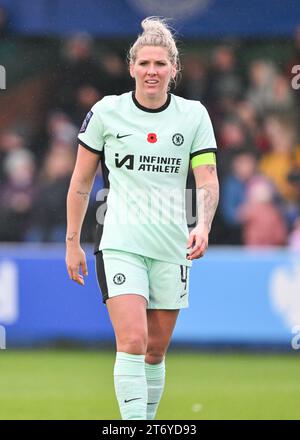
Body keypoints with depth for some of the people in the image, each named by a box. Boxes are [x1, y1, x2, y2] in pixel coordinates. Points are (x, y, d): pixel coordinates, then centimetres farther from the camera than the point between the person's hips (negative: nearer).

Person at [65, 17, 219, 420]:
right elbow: (81, 181, 8)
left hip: (172, 246, 3)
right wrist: (73, 242, 6)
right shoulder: (106, 112, 0)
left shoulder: (194, 115, 4)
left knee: (156, 349, 7)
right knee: (133, 341, -18)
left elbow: (207, 180, -1)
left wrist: (203, 225, -19)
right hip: (120, 242, -2)